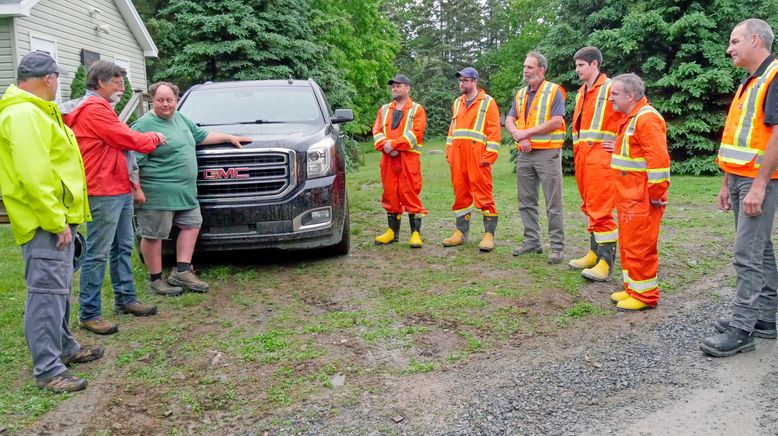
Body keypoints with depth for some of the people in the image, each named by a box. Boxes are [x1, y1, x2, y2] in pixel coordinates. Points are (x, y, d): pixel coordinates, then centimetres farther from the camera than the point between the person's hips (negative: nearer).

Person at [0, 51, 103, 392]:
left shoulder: (34, 112, 18)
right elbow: (32, 176, -26)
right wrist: (56, 221, -22)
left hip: (58, 217, 11)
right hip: (45, 222, -11)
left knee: (60, 289, 20)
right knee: (47, 293, -8)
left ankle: (65, 347, 33)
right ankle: (48, 369, -4)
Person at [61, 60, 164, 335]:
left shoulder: (101, 107, 20)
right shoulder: (94, 109, -14)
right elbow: (127, 139, -14)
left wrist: (148, 138, 4)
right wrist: (154, 139, 3)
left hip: (120, 190, 11)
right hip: (103, 192, -11)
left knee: (123, 248, 17)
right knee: (98, 254, -6)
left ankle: (125, 299, 28)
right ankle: (88, 314, 1)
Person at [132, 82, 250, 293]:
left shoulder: (179, 118, 15)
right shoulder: (145, 125, -12)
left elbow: (201, 135, 28)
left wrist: (230, 137, 25)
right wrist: (136, 190, -21)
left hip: (185, 192, 9)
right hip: (157, 194, -9)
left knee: (192, 224, 10)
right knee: (153, 235, 0)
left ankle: (182, 271, 15)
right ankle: (156, 280, 10)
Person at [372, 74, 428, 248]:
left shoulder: (417, 109, 4)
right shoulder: (384, 109, 19)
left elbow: (415, 133, -9)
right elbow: (377, 130, 7)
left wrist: (393, 143, -16)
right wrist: (385, 146, -12)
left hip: (409, 157, -5)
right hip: (388, 158, 5)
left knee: (410, 194, -7)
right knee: (390, 194, 8)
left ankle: (416, 233, -2)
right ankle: (392, 231, 17)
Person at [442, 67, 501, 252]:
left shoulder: (487, 102, 1)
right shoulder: (457, 103, 20)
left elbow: (494, 130, -5)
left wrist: (489, 155, -13)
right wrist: (448, 151, 14)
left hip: (477, 156, -6)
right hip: (458, 156, 6)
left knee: (483, 194, -7)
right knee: (460, 193, 9)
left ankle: (489, 235, -3)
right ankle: (461, 232, 17)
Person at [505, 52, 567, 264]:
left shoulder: (554, 91, -4)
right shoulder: (521, 94, 15)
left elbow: (557, 122, -15)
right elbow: (509, 120, 9)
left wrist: (527, 132, -13)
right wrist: (517, 134, -12)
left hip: (547, 153, -7)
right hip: (525, 153, 7)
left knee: (553, 203, -3)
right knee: (526, 201, 11)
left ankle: (557, 246, 2)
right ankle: (531, 241, 22)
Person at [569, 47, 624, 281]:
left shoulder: (611, 88, -8)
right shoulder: (581, 93, 18)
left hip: (601, 156, -9)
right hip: (581, 156, 9)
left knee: (600, 209, -10)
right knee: (590, 207, 14)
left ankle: (606, 262, -8)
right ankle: (595, 252, 23)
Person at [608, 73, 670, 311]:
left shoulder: (646, 118, -16)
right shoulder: (629, 118, 16)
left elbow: (659, 159, -22)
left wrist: (656, 193, -19)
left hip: (642, 198, -10)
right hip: (627, 196, 10)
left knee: (639, 246, -3)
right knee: (627, 244, 16)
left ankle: (645, 295, 7)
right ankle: (633, 288, 27)